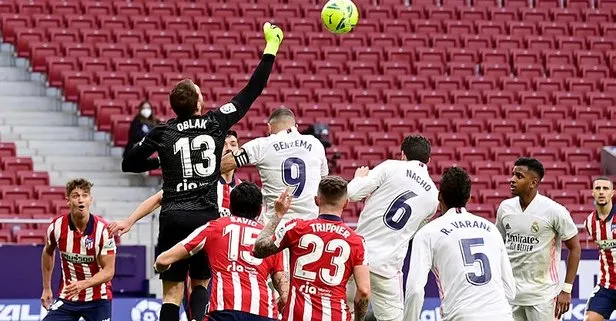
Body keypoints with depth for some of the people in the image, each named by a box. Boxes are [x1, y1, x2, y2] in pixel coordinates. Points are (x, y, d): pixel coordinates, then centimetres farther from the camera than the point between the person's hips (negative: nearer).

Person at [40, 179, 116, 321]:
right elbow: (48, 252, 14)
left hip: (98, 299, -2)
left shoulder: (103, 229, -17)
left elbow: (108, 271, -16)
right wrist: (46, 288, 17)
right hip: (67, 297, 2)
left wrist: (83, 284, -32)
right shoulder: (57, 226, -9)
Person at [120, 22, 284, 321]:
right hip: (206, 216, 0)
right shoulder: (216, 122, 3)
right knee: (200, 283, 16)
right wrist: (271, 46, 16)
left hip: (173, 217, 0)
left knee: (172, 292, 0)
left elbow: (128, 163, 11)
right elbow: (252, 90, 9)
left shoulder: (163, 133, 4)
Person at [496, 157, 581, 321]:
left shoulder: (554, 211, -11)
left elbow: (575, 248, -5)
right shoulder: (505, 207, 4)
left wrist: (566, 290, -9)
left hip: (542, 296, -5)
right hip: (510, 294, 5)